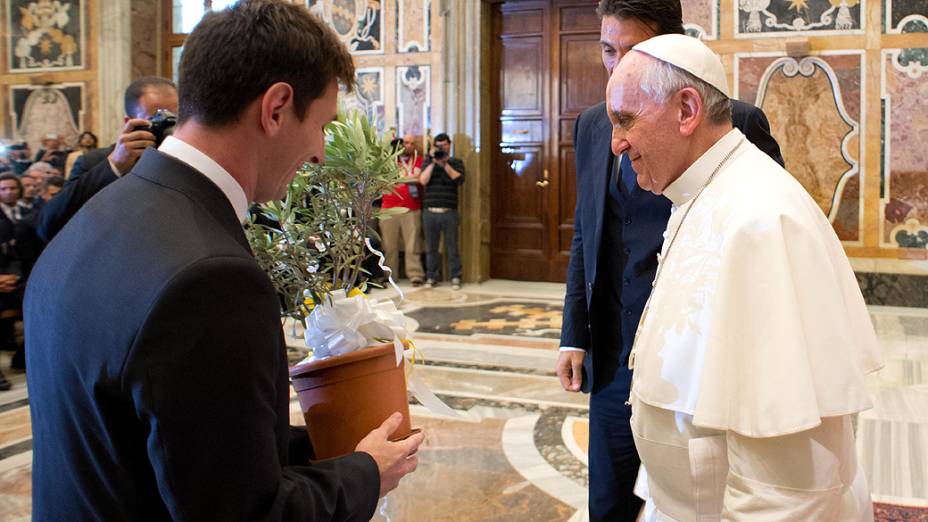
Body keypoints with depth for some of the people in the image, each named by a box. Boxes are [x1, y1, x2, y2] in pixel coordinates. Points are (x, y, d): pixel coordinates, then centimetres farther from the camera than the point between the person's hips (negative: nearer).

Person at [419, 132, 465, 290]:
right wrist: (433, 162, -8)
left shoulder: (456, 162, 10)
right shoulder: (428, 161, 12)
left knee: (452, 246, 0)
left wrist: (444, 164, -12)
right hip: (430, 211, 1)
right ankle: (431, 277, 14)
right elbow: (423, 181, -4)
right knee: (431, 247, 6)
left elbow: (459, 179, -8)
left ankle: (455, 277, 6)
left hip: (449, 212, -1)